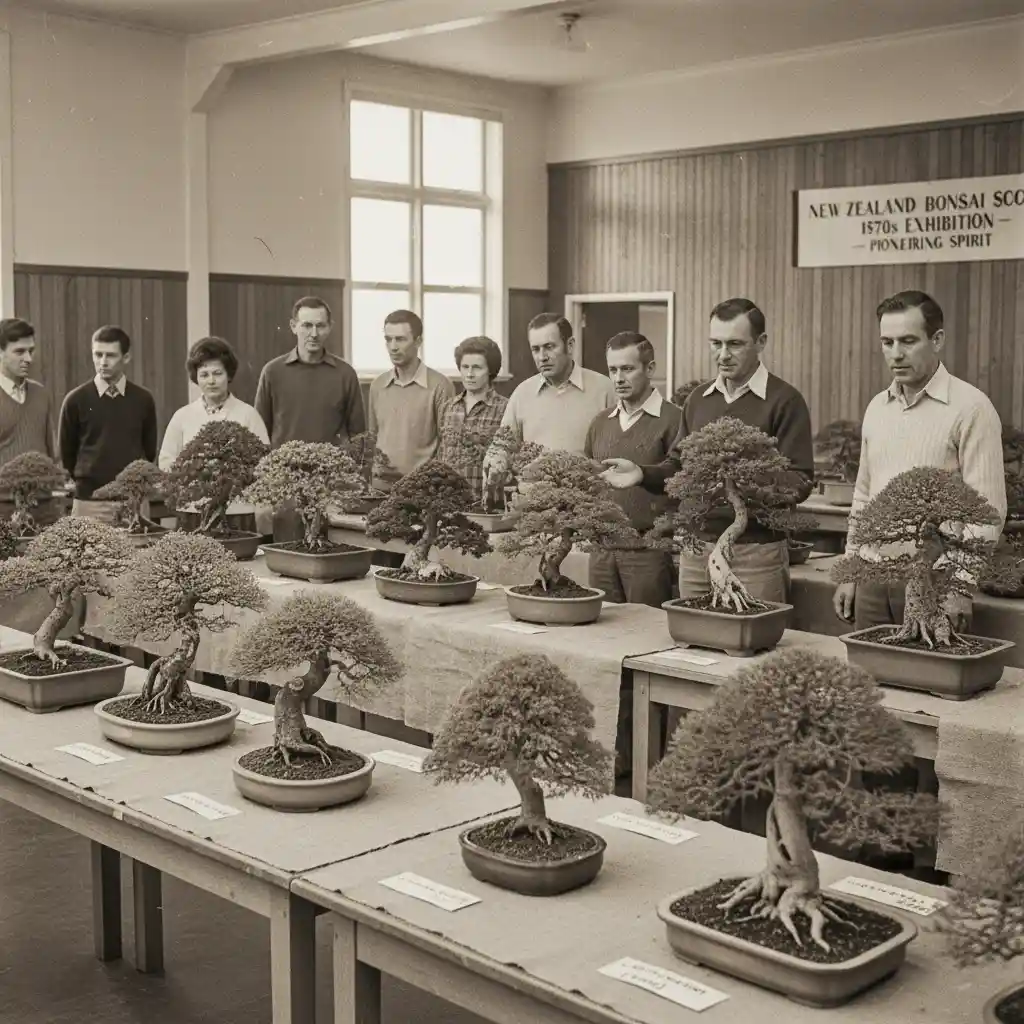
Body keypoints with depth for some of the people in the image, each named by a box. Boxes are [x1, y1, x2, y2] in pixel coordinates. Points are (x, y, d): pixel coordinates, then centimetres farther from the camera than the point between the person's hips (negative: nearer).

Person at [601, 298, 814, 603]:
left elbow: (800, 481, -11)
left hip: (755, 552, -5)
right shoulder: (698, 400, 13)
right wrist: (642, 474, -1)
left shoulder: (784, 401, -6)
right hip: (696, 548, 5)